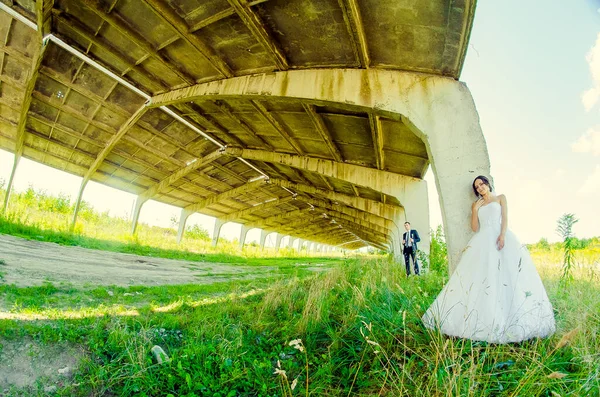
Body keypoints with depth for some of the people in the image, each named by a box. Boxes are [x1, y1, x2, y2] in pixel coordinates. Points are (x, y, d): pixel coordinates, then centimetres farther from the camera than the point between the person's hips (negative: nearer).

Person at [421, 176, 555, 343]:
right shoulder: (476, 205, 23)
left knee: (505, 275, -13)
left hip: (500, 237, -2)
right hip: (483, 241, 2)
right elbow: (475, 228, 13)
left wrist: (502, 235, -15)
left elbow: (505, 217, 1)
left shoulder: (500, 198, 17)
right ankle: (482, 320, -10)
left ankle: (507, 320, -12)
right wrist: (474, 210, 5)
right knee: (481, 276, -9)